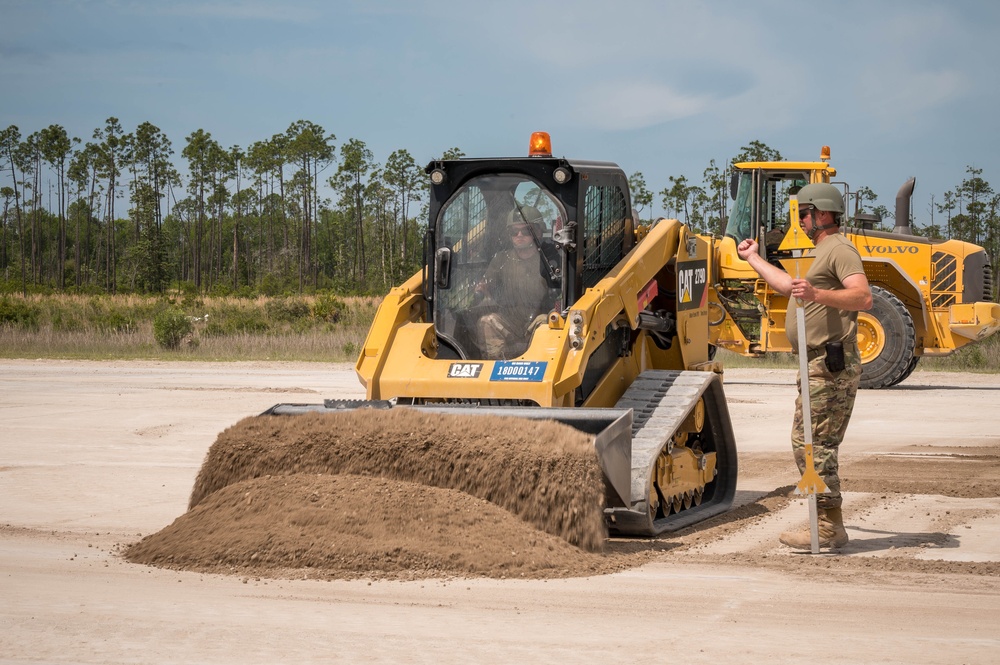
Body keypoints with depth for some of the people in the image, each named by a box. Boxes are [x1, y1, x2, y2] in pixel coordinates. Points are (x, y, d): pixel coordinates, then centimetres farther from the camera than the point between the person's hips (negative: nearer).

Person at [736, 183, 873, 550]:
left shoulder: (839, 248, -10)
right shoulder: (822, 252, 25)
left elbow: (863, 297, -24)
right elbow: (789, 286, 37)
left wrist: (817, 294, -36)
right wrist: (753, 258, 46)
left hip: (831, 365, -11)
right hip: (819, 365, 11)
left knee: (812, 443, -12)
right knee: (810, 443, 12)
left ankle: (827, 528, -10)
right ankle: (830, 526, 16)